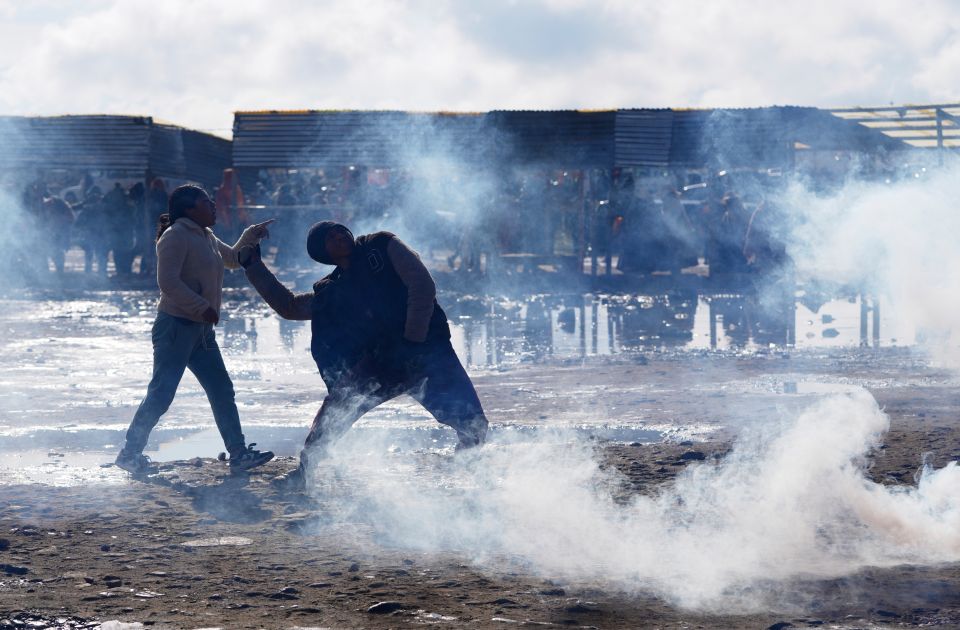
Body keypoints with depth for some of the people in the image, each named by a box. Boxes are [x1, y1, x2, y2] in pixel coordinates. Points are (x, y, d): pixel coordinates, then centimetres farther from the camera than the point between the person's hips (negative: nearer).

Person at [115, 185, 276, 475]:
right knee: (161, 394, -8)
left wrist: (251, 236, 17)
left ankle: (239, 453, 11)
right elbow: (168, 281, -21)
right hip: (175, 327, -9)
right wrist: (203, 307, -22)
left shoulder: (206, 237, 17)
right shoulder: (175, 236, -12)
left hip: (201, 330, 9)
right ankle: (130, 453, 1)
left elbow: (232, 259, 34)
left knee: (222, 390, 8)